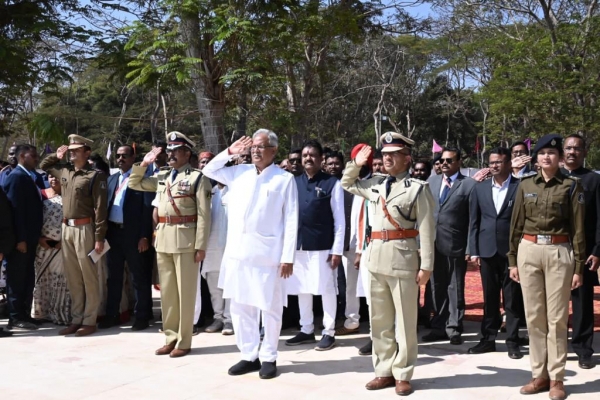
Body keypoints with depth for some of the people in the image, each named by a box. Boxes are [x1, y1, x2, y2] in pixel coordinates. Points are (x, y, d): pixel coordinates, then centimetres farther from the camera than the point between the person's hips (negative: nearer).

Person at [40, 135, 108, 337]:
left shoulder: (95, 175, -9)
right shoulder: (64, 170, 11)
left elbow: (100, 208, -12)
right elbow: (43, 166, 32)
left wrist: (99, 237, -15)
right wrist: (56, 156, 13)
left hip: (84, 229, -7)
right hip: (66, 228, 7)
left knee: (88, 277, 2)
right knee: (72, 278, 12)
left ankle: (89, 321, 10)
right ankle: (76, 319, 20)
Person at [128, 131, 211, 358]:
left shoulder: (197, 177, -5)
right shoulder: (162, 176, 13)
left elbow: (204, 214, -9)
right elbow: (134, 184, 23)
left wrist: (201, 246, -14)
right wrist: (143, 164, 9)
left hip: (185, 239, -6)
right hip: (163, 238, 6)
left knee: (185, 291, 1)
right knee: (167, 291, 11)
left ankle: (184, 342, 10)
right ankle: (171, 338, 22)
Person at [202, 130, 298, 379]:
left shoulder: (285, 179, -1)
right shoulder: (239, 173, 13)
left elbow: (291, 221, -4)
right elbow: (209, 171, 24)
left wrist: (288, 257, -9)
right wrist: (229, 152, 11)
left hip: (267, 254, -5)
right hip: (237, 252, 5)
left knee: (270, 308, 4)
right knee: (240, 307, 10)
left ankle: (268, 358, 17)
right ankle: (249, 355, 22)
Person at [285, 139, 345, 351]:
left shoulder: (332, 183, -4)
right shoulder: (294, 182, 9)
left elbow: (339, 219, -5)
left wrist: (337, 249, -9)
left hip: (322, 246, -5)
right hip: (298, 244, 5)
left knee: (326, 289, 4)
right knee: (302, 289, 13)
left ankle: (329, 332, 16)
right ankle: (306, 330, 26)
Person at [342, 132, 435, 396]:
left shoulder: (418, 188, -5)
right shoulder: (375, 184, 12)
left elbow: (426, 230, -8)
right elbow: (347, 184, 29)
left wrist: (426, 265, -11)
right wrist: (356, 164, 11)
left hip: (402, 257, -6)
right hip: (376, 256, 6)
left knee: (405, 321, 3)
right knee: (379, 320, 12)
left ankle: (402, 375, 15)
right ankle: (384, 371, 23)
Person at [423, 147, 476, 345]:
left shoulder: (469, 184, -4)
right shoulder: (432, 181, 11)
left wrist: (469, 248, -11)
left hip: (455, 245, -4)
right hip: (432, 244, 5)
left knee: (455, 289, 5)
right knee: (437, 288, 12)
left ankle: (454, 329, 14)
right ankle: (439, 327, 21)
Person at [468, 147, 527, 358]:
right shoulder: (480, 188, 8)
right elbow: (474, 221, 8)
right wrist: (474, 250, 3)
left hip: (512, 251, -3)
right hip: (487, 251, 3)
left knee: (513, 299, 4)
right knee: (489, 298, 10)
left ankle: (513, 341, 15)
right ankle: (488, 339, 19)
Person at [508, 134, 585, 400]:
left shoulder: (572, 186, 0)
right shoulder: (525, 185, 8)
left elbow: (578, 228, 0)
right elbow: (516, 225, 10)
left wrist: (579, 266, -3)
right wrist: (512, 260, 8)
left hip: (559, 252, -3)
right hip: (529, 251, 3)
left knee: (557, 318, 2)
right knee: (533, 316, 7)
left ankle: (556, 378, 12)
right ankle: (539, 375, 17)